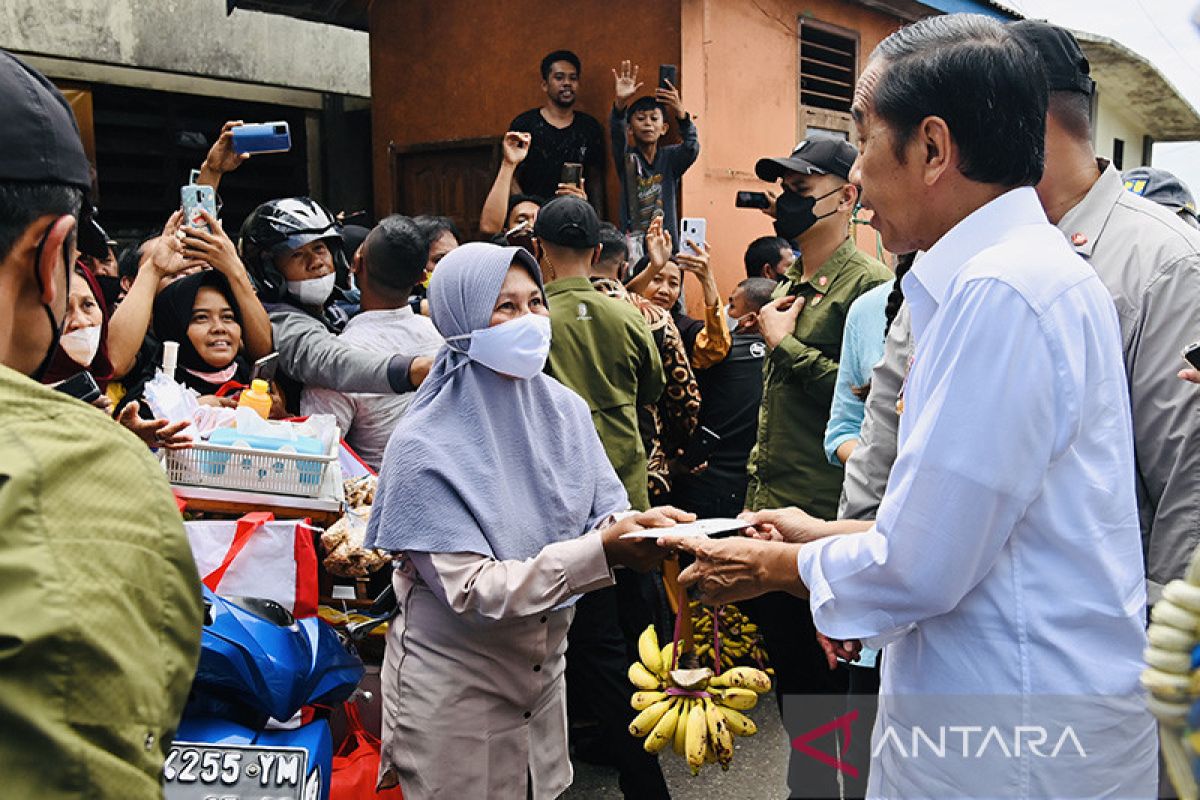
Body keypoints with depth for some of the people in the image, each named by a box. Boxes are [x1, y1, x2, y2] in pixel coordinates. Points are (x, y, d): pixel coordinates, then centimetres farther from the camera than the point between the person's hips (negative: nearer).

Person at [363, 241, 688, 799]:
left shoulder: (564, 409, -4)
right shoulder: (426, 446, -20)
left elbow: (604, 513, -4)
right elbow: (471, 590, -25)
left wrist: (639, 523, -28)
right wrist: (601, 551, -35)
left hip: (543, 664, 5)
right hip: (454, 686, -5)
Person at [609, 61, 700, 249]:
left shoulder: (671, 157, 4)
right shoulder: (627, 158, 2)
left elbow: (691, 148, -16)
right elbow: (617, 134, -17)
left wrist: (681, 114, -34)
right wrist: (620, 104, -37)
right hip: (631, 242, -1)